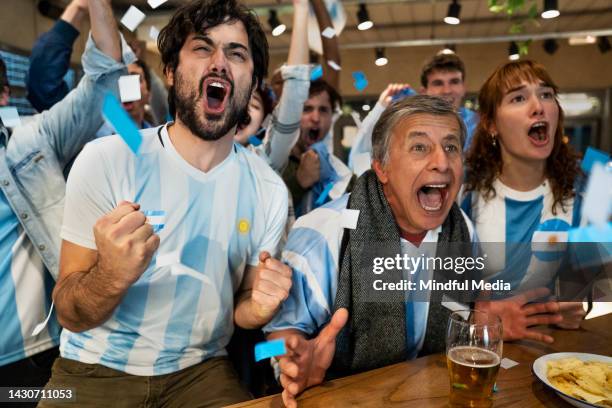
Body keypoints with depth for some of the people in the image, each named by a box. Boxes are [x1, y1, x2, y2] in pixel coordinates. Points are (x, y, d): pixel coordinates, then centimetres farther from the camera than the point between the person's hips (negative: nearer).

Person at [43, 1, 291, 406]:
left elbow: (240, 310, 2)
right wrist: (112, 275, -34)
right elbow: (70, 315, -12)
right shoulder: (105, 160, -15)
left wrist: (259, 307, -21)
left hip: (200, 369, 2)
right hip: (96, 368, -1)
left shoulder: (269, 189, -8)